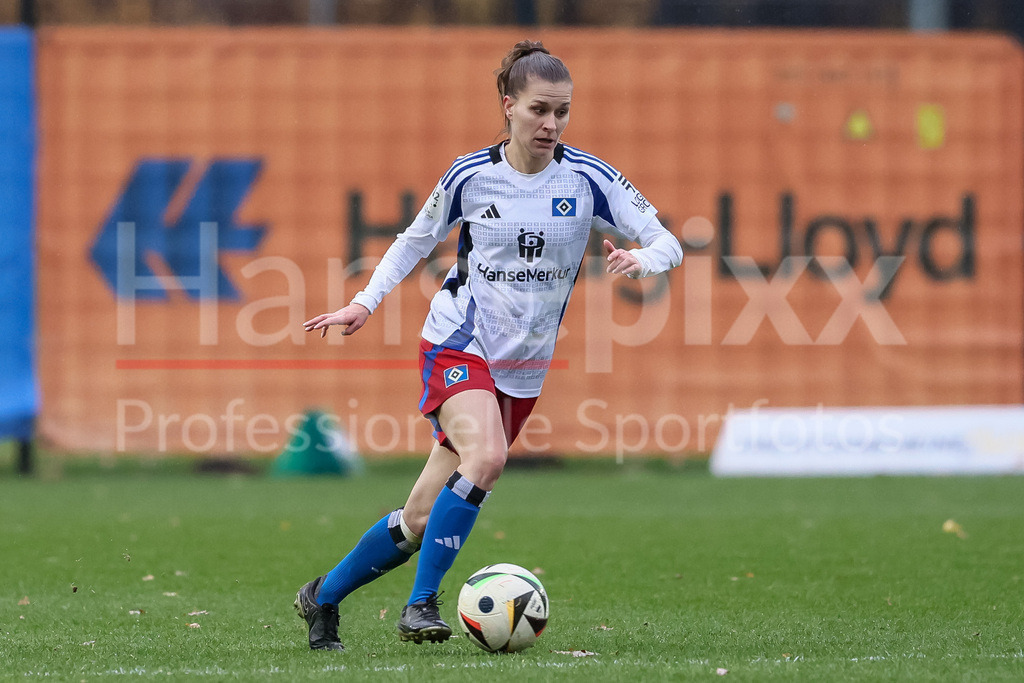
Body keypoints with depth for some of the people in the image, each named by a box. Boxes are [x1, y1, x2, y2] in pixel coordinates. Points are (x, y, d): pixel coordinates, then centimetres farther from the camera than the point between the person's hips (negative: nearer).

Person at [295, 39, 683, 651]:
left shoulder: (588, 180, -6)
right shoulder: (470, 176, -5)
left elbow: (668, 242, -7)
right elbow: (417, 239, 11)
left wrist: (642, 260, -29)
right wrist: (366, 302, 0)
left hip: (523, 369, 2)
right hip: (458, 343, -2)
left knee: (422, 520, 3)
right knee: (486, 455, -33)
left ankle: (323, 597, 25)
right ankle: (423, 602, -24)